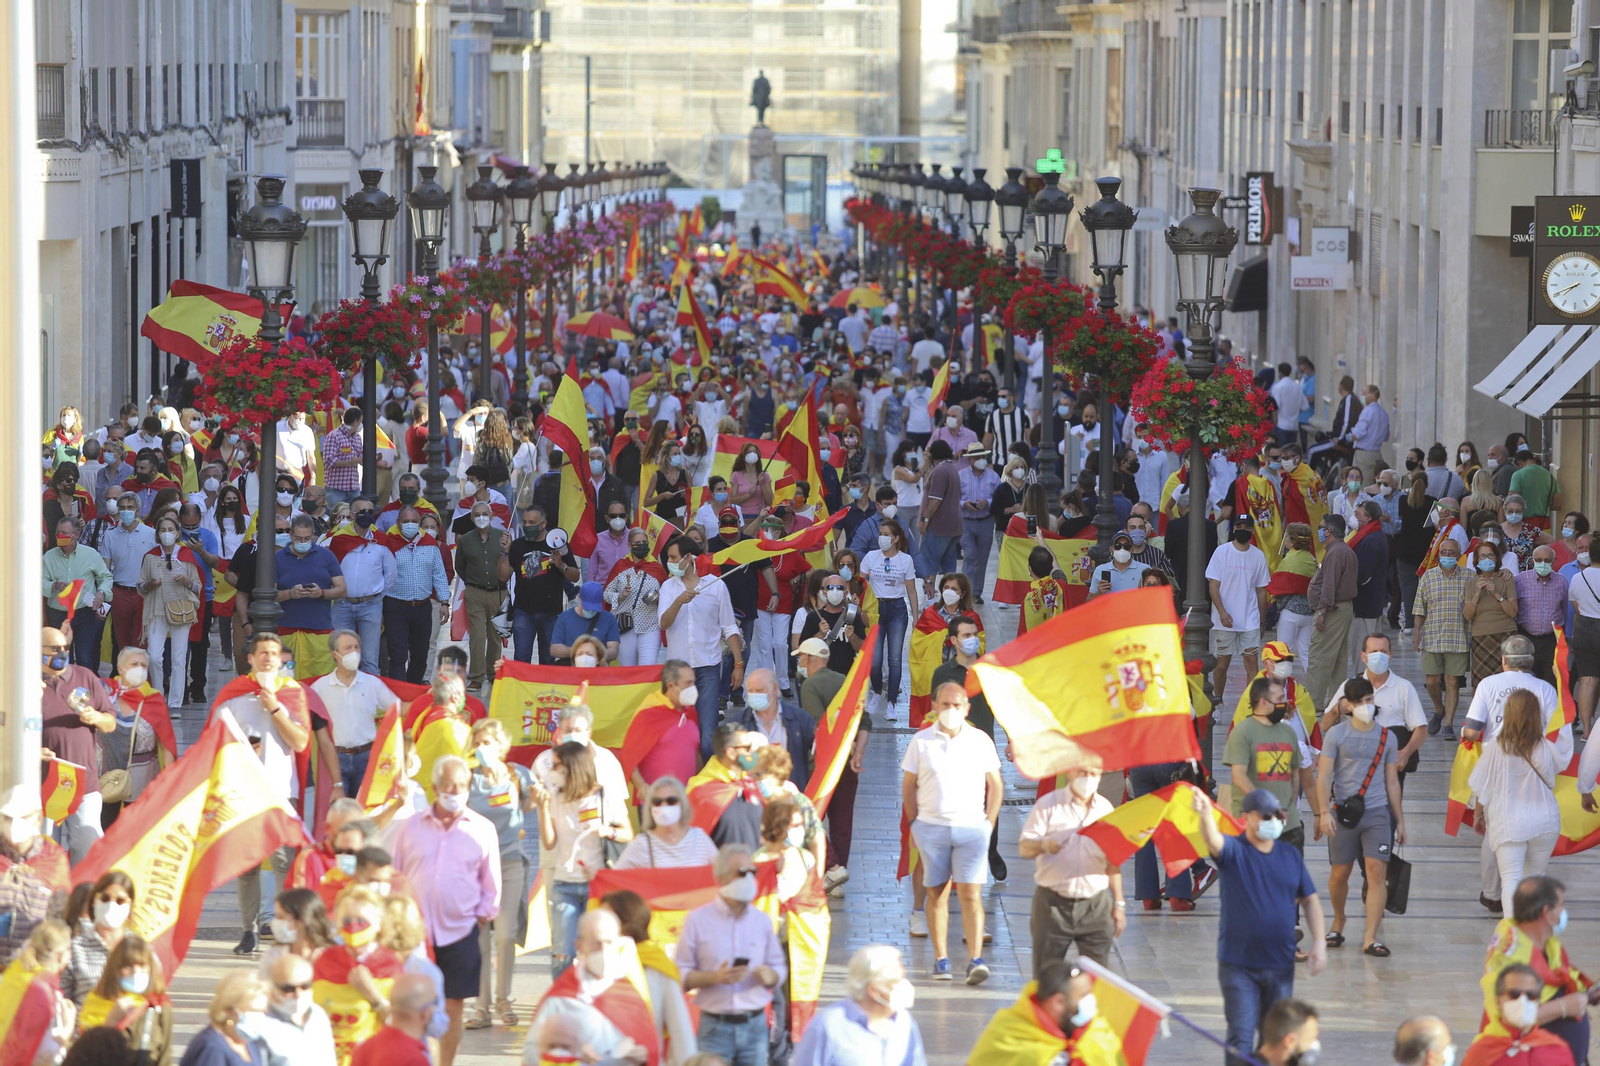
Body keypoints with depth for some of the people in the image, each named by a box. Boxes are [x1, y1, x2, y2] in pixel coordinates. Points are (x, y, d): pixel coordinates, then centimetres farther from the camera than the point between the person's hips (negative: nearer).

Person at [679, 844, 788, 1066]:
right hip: (715, 1028, -3)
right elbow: (681, 975, -4)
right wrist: (715, 977, -19)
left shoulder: (761, 921, 10)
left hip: (755, 1025, 3)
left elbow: (780, 968, 15)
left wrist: (770, 976, -8)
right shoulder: (698, 920, -1)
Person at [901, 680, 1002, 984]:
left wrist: (989, 823, 5)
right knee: (937, 893, 4)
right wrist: (916, 823, 3)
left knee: (970, 893, -8)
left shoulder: (980, 740, 5)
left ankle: (976, 960, -13)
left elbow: (994, 785, 12)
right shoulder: (921, 741, 4)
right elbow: (908, 786, 9)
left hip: (971, 826, -1)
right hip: (931, 827, 1)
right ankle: (940, 959, 9)